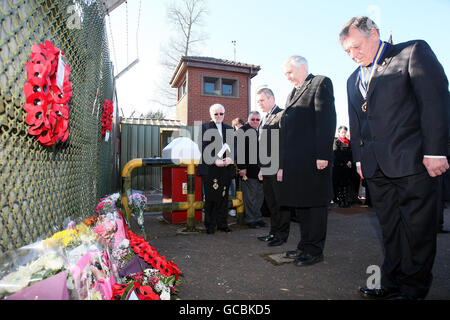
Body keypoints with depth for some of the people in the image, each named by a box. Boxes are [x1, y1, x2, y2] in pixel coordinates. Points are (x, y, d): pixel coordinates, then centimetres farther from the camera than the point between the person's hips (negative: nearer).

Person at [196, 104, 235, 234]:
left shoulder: (229, 128, 16)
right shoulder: (204, 127, 3)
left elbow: (233, 146, 11)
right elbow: (203, 147, -6)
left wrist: (230, 158, -9)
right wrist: (215, 160, -16)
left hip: (226, 168, 4)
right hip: (210, 168, -3)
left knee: (223, 197, 9)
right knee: (210, 198, 3)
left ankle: (222, 223, 21)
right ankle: (210, 225, 16)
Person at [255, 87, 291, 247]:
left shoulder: (282, 115, -7)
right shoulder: (264, 120, 20)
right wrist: (261, 168, 16)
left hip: (278, 169, -9)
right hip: (267, 170, 9)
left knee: (281, 202, 3)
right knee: (271, 203, 15)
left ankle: (282, 234, 15)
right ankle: (274, 232, 28)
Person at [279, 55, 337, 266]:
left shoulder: (321, 83, 1)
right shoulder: (292, 94, 24)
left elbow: (326, 120, -12)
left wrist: (323, 154, -19)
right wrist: (282, 165, 14)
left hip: (314, 159, -8)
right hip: (294, 161, 8)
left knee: (315, 204, 1)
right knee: (300, 204, 13)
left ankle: (315, 250, 13)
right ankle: (305, 246, 27)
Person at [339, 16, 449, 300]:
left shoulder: (413, 51, 2)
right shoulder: (353, 80, 20)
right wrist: (359, 158, 13)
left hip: (412, 160, -5)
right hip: (376, 167, 6)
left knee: (417, 227, 2)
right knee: (390, 228, 11)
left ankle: (414, 289, 17)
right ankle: (393, 282, 23)